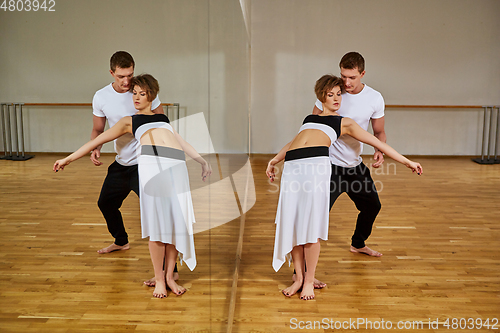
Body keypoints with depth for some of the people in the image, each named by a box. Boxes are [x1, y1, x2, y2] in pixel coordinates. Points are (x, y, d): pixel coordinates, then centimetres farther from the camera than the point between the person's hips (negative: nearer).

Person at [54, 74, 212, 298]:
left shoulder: (163, 118, 34)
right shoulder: (129, 121, 25)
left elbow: (182, 142, 34)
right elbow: (98, 140, 23)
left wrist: (202, 161, 28)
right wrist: (69, 159, 21)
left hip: (176, 166, 3)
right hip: (152, 163, -3)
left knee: (176, 222, -2)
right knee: (157, 224, -8)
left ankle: (170, 276, 10)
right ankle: (158, 278, 5)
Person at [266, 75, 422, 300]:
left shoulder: (344, 123, 22)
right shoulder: (309, 118, 32)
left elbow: (377, 142, 21)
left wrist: (407, 161, 19)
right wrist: (274, 161, 41)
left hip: (317, 164, -3)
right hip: (292, 166, 3)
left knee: (311, 224, -9)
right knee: (291, 222, -2)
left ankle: (309, 280, 5)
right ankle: (299, 276, 12)